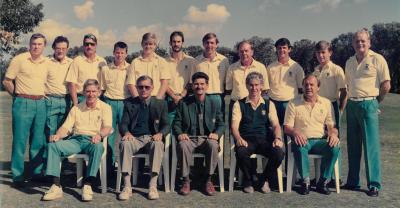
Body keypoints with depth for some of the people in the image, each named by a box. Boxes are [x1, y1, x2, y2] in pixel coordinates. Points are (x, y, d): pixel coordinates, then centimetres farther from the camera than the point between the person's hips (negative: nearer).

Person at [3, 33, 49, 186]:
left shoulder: (47, 63, 10)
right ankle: (17, 176, 6)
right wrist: (18, 95, 3)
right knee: (20, 140, -2)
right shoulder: (19, 59, -3)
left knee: (38, 141, 9)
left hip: (40, 104, 4)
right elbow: (7, 81, 1)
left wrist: (43, 95, 10)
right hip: (23, 104, -4)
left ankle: (37, 172, 20)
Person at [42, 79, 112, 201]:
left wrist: (100, 135, -27)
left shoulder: (105, 108, 12)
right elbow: (66, 127, 13)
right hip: (76, 140, 4)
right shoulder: (76, 109, 23)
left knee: (98, 147, -39)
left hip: (92, 140, -3)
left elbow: (108, 127, -4)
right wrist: (57, 135, -10)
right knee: (53, 145, -23)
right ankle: (56, 186, -25)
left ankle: (88, 186, -35)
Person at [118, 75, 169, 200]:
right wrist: (126, 132, -16)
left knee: (158, 144, -36)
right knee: (125, 143, -33)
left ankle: (153, 186, -33)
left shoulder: (161, 103, 13)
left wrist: (160, 134, -16)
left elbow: (166, 125, 8)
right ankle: (127, 187, -33)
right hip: (135, 138, 1)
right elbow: (123, 124, 9)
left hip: (152, 138, -1)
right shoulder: (129, 104, 15)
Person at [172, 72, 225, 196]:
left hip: (207, 139, 0)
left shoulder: (213, 104, 11)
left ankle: (208, 180, -16)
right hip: (189, 139, 0)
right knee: (183, 145, -34)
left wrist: (217, 133, -14)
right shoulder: (184, 103, 9)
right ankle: (186, 180, -17)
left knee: (213, 145, -34)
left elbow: (221, 124, 9)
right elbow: (176, 123, 7)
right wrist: (180, 134, -15)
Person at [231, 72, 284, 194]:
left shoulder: (269, 104, 17)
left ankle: (264, 180, 1)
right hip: (246, 140, -1)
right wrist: (238, 138, -22)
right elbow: (234, 126, 0)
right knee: (241, 152, -35)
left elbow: (276, 125, 5)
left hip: (265, 140, 2)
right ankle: (249, 179, -2)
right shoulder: (239, 104, 12)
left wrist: (277, 138, -16)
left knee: (279, 153, -29)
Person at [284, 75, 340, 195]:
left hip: (320, 140, 2)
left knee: (334, 147, -29)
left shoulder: (326, 103, 13)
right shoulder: (293, 104, 6)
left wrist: (333, 133, -12)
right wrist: (295, 132, -21)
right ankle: (305, 181, -20)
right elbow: (287, 127, 2)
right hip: (302, 140, -2)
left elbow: (332, 125, 12)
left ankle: (323, 182, -13)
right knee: (299, 148, -36)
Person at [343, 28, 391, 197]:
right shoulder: (349, 62, 14)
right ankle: (353, 181, 18)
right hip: (351, 105, 6)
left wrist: (374, 102, 4)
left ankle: (374, 184, 2)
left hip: (368, 104, -6)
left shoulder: (377, 59, -4)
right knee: (353, 145, 9)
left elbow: (386, 85, -5)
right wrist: (349, 102, 13)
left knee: (371, 145, -5)